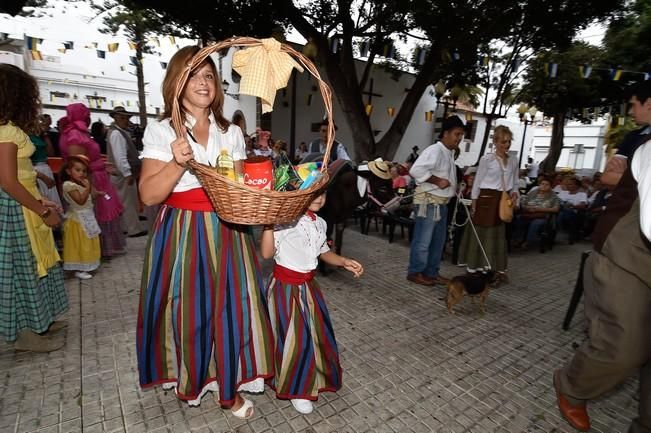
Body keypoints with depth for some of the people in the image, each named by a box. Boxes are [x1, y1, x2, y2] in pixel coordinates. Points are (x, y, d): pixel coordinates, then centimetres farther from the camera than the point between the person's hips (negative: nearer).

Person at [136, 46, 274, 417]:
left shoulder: (232, 132, 9)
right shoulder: (161, 131, -2)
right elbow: (149, 195, -9)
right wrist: (177, 163, -24)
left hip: (226, 234, 3)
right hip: (182, 234, -2)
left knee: (230, 308, 7)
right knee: (187, 310, 11)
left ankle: (228, 385, 29)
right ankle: (188, 378, 41)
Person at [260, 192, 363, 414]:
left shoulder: (319, 223, 3)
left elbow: (324, 252, 15)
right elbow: (267, 253, -25)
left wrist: (344, 262, 0)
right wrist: (268, 223, -35)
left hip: (308, 285, 7)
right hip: (285, 286, -7)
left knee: (317, 331, 16)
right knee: (294, 337, 5)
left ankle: (313, 376, 45)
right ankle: (295, 389, 31)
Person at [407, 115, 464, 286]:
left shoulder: (450, 153, 16)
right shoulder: (434, 150, -16)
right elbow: (416, 170, -28)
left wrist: (454, 186, 11)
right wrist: (437, 181, -23)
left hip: (441, 202, 10)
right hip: (428, 201, -10)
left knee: (438, 240, 15)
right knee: (423, 240, -2)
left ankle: (431, 272, 26)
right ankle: (415, 272, 11)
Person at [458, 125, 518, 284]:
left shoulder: (514, 161, 10)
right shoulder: (486, 159, -5)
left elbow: (515, 182, 17)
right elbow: (477, 182, -4)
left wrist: (514, 192, -4)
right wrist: (474, 203, -6)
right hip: (487, 199, -5)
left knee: (500, 234, 9)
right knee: (482, 233, 0)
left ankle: (498, 268, 18)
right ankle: (478, 267, 11)